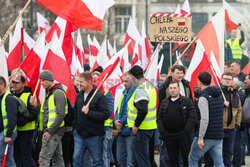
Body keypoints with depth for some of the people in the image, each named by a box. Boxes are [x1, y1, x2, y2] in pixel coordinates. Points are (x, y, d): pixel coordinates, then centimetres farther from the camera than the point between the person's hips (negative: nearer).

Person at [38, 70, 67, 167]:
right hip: (49, 130, 10)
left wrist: (50, 131, -21)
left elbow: (61, 114, -20)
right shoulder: (48, 93, 18)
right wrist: (44, 130, 17)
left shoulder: (58, 93, -13)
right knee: (57, 158, 10)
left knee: (44, 157, -14)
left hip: (54, 130, -10)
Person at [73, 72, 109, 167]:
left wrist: (89, 112, -24)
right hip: (79, 134, 6)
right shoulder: (79, 95, 9)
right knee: (76, 158, 2)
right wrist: (75, 125, 13)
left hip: (94, 136, -6)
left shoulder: (100, 96, -12)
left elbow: (105, 115, -19)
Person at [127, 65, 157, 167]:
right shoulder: (150, 86, 12)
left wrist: (136, 125, -20)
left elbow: (143, 110, -31)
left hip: (141, 129, -10)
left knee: (141, 159, -3)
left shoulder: (141, 90, -20)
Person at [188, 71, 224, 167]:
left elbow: (205, 119, -22)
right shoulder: (219, 95, 12)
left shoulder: (203, 97, -14)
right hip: (219, 137, 7)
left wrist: (200, 138, -19)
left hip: (207, 137, -7)